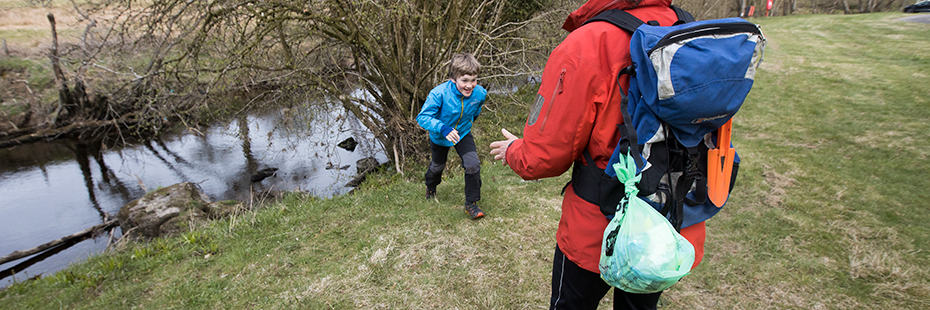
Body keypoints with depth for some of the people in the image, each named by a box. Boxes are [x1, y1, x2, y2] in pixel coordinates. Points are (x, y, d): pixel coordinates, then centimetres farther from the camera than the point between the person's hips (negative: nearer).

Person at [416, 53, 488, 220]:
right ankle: (431, 186, 59)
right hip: (440, 136, -1)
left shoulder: (479, 93, -24)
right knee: (437, 166, 22)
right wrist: (443, 128, -50)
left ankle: (471, 203, 5)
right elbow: (422, 117, -37)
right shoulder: (439, 93, -37)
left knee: (473, 165, -16)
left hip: (463, 133, 2)